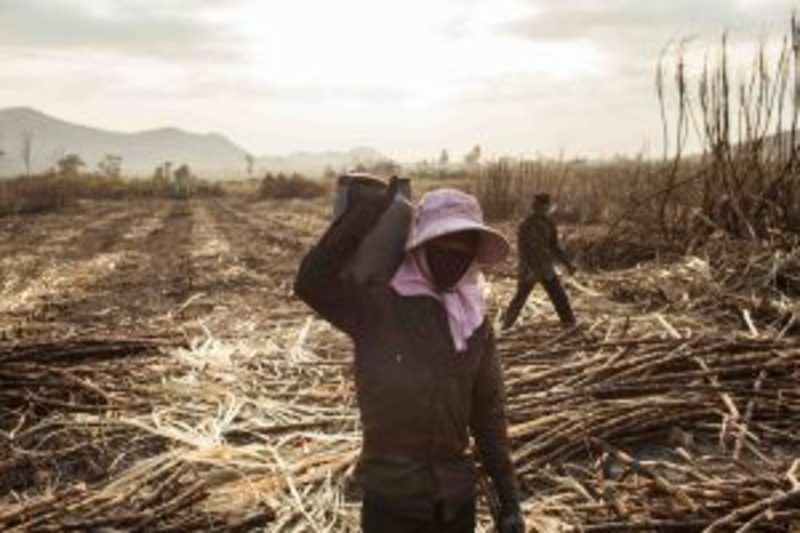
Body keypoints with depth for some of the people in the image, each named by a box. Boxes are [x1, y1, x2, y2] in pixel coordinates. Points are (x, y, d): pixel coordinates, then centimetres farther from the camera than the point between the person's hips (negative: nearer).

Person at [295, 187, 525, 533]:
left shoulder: (475, 321, 3)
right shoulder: (376, 308, -11)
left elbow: (489, 413, 7)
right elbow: (311, 283, -29)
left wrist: (509, 499, 6)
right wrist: (364, 214, -24)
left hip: (457, 502, 5)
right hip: (391, 504, -4)